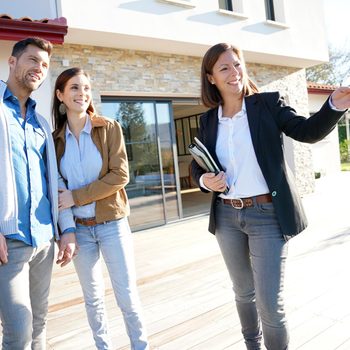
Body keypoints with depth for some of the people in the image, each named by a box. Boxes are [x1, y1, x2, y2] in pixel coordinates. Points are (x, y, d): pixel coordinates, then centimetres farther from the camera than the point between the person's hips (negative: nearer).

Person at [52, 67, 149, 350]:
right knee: (93, 297, 15)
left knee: (127, 295, 4)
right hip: (78, 229, 3)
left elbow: (120, 175, -13)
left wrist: (76, 196, -16)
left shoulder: (109, 128, -4)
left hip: (112, 224, -2)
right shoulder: (55, 138, 2)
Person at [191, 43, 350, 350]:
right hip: (226, 216, 4)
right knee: (244, 293, 21)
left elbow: (309, 131, -11)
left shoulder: (268, 103, -3)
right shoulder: (208, 119, 6)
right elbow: (196, 166, 11)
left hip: (267, 214, -4)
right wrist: (204, 181, -11)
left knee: (270, 303, -2)